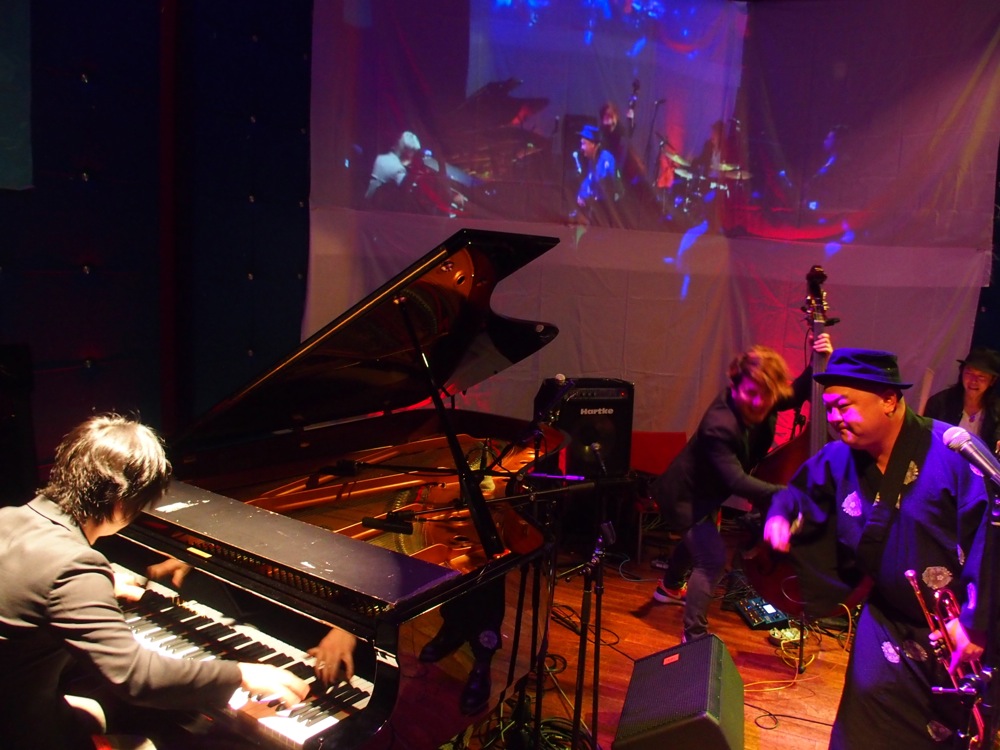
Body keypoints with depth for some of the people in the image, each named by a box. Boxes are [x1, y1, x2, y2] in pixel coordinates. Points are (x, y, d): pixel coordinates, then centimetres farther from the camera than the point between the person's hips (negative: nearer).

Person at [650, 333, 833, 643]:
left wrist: (820, 361, -18)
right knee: (713, 559, -15)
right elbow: (738, 482, -42)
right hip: (684, 496, -9)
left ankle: (670, 588, 59)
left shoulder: (761, 402, -19)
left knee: (699, 541, 31)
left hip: (706, 492, 9)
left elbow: (799, 394, -1)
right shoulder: (719, 426, -40)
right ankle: (694, 637, 3)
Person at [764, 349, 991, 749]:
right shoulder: (837, 460, -3)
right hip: (891, 621, 4)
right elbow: (800, 491, 15)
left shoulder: (949, 451, -21)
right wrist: (780, 515, -8)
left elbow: (989, 533, -23)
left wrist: (975, 622, -24)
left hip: (964, 627, -4)